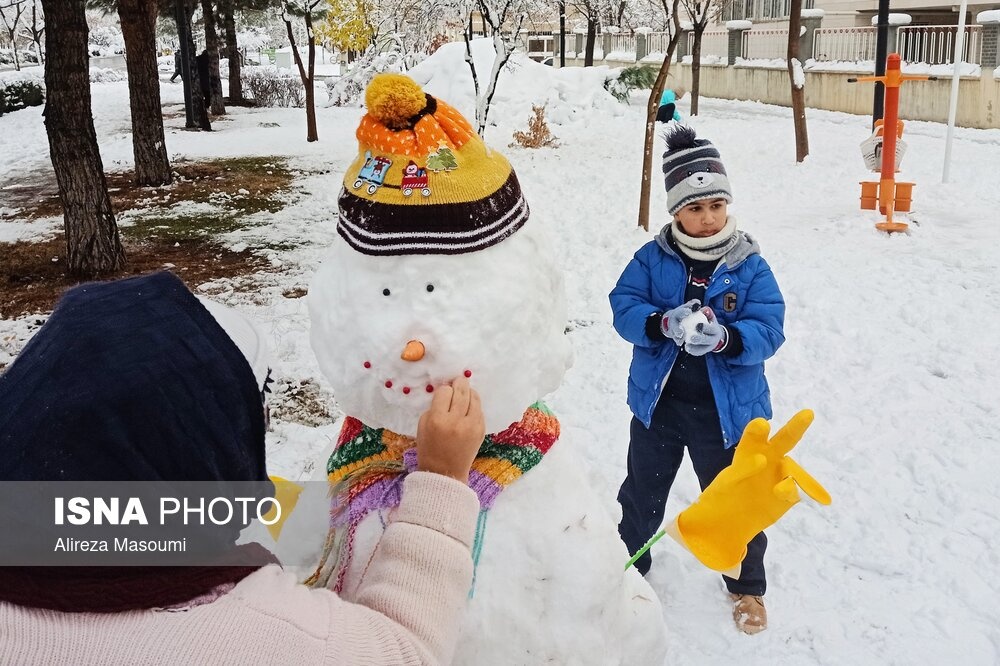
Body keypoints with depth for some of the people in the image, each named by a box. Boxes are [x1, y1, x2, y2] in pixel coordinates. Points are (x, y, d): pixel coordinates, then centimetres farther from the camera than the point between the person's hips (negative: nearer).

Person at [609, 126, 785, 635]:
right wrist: (664, 323, -32)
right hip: (657, 401, 2)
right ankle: (626, 564, 44)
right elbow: (624, 307, -12)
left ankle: (747, 586, 37)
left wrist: (725, 338, -35)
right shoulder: (653, 258, -5)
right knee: (642, 493, 20)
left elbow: (768, 331, -14)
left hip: (727, 409, -1)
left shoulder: (750, 266, -9)